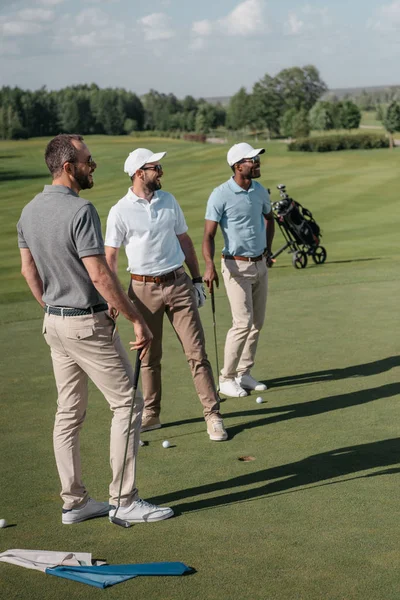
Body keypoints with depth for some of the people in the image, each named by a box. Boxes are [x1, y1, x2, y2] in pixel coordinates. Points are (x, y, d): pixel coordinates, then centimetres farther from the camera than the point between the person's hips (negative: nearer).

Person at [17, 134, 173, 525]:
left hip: (54, 323, 9)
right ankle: (123, 500, 5)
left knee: (68, 412, 12)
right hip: (88, 324, -9)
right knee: (127, 403, 2)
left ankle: (74, 501, 18)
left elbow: (28, 269, 14)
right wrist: (137, 319, -16)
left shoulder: (30, 211, 7)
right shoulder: (79, 210, -20)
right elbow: (100, 275, -23)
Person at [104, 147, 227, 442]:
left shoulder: (168, 201, 7)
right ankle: (151, 414, 21)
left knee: (197, 352, -1)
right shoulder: (120, 212, -5)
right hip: (144, 289, -2)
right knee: (149, 357, 8)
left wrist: (197, 278, 12)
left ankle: (213, 414, 4)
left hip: (178, 284, 3)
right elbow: (111, 256, -2)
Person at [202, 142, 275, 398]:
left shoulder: (260, 190, 5)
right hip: (237, 266, -7)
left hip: (260, 264, 7)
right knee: (243, 322, -11)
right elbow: (209, 235, -17)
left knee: (257, 322, 9)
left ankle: (244, 373, 21)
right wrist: (210, 265, -31)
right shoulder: (221, 195, -15)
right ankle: (226, 378, 2)